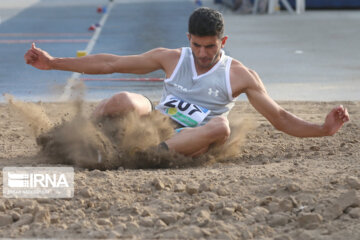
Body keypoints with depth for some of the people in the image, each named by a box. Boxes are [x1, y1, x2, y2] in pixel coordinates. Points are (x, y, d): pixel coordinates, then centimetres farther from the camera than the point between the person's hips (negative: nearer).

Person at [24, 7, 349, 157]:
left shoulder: (240, 75, 7)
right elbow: (111, 64, 11)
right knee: (126, 101, -30)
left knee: (220, 125, -35)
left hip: (191, 145, -1)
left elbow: (281, 119, 7)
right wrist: (54, 63, 8)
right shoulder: (171, 59, 11)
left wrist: (323, 129, -9)